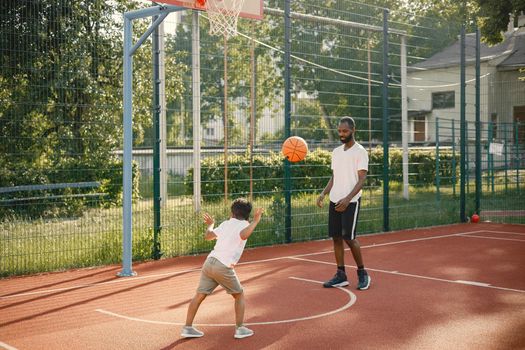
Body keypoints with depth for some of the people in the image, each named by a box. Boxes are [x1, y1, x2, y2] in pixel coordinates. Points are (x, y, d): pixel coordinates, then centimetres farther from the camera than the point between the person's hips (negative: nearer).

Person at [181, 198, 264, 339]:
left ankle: (187, 328, 13)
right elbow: (243, 235, -24)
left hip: (209, 262, 6)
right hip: (224, 267, -5)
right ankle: (240, 328, 9)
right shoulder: (244, 225, 0)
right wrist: (255, 221, -18)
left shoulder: (225, 224, 17)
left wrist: (210, 224, 45)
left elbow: (208, 236, 27)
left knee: (199, 295, 12)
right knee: (239, 295, 13)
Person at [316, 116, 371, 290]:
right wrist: (323, 193, 2)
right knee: (336, 237, 5)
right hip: (335, 201, 7)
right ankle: (341, 275, 12)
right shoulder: (336, 152, 13)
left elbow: (361, 179, -13)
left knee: (349, 237, -10)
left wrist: (347, 199, -23)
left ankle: (362, 274, 7)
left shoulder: (360, 151, -7)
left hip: (351, 202, -6)